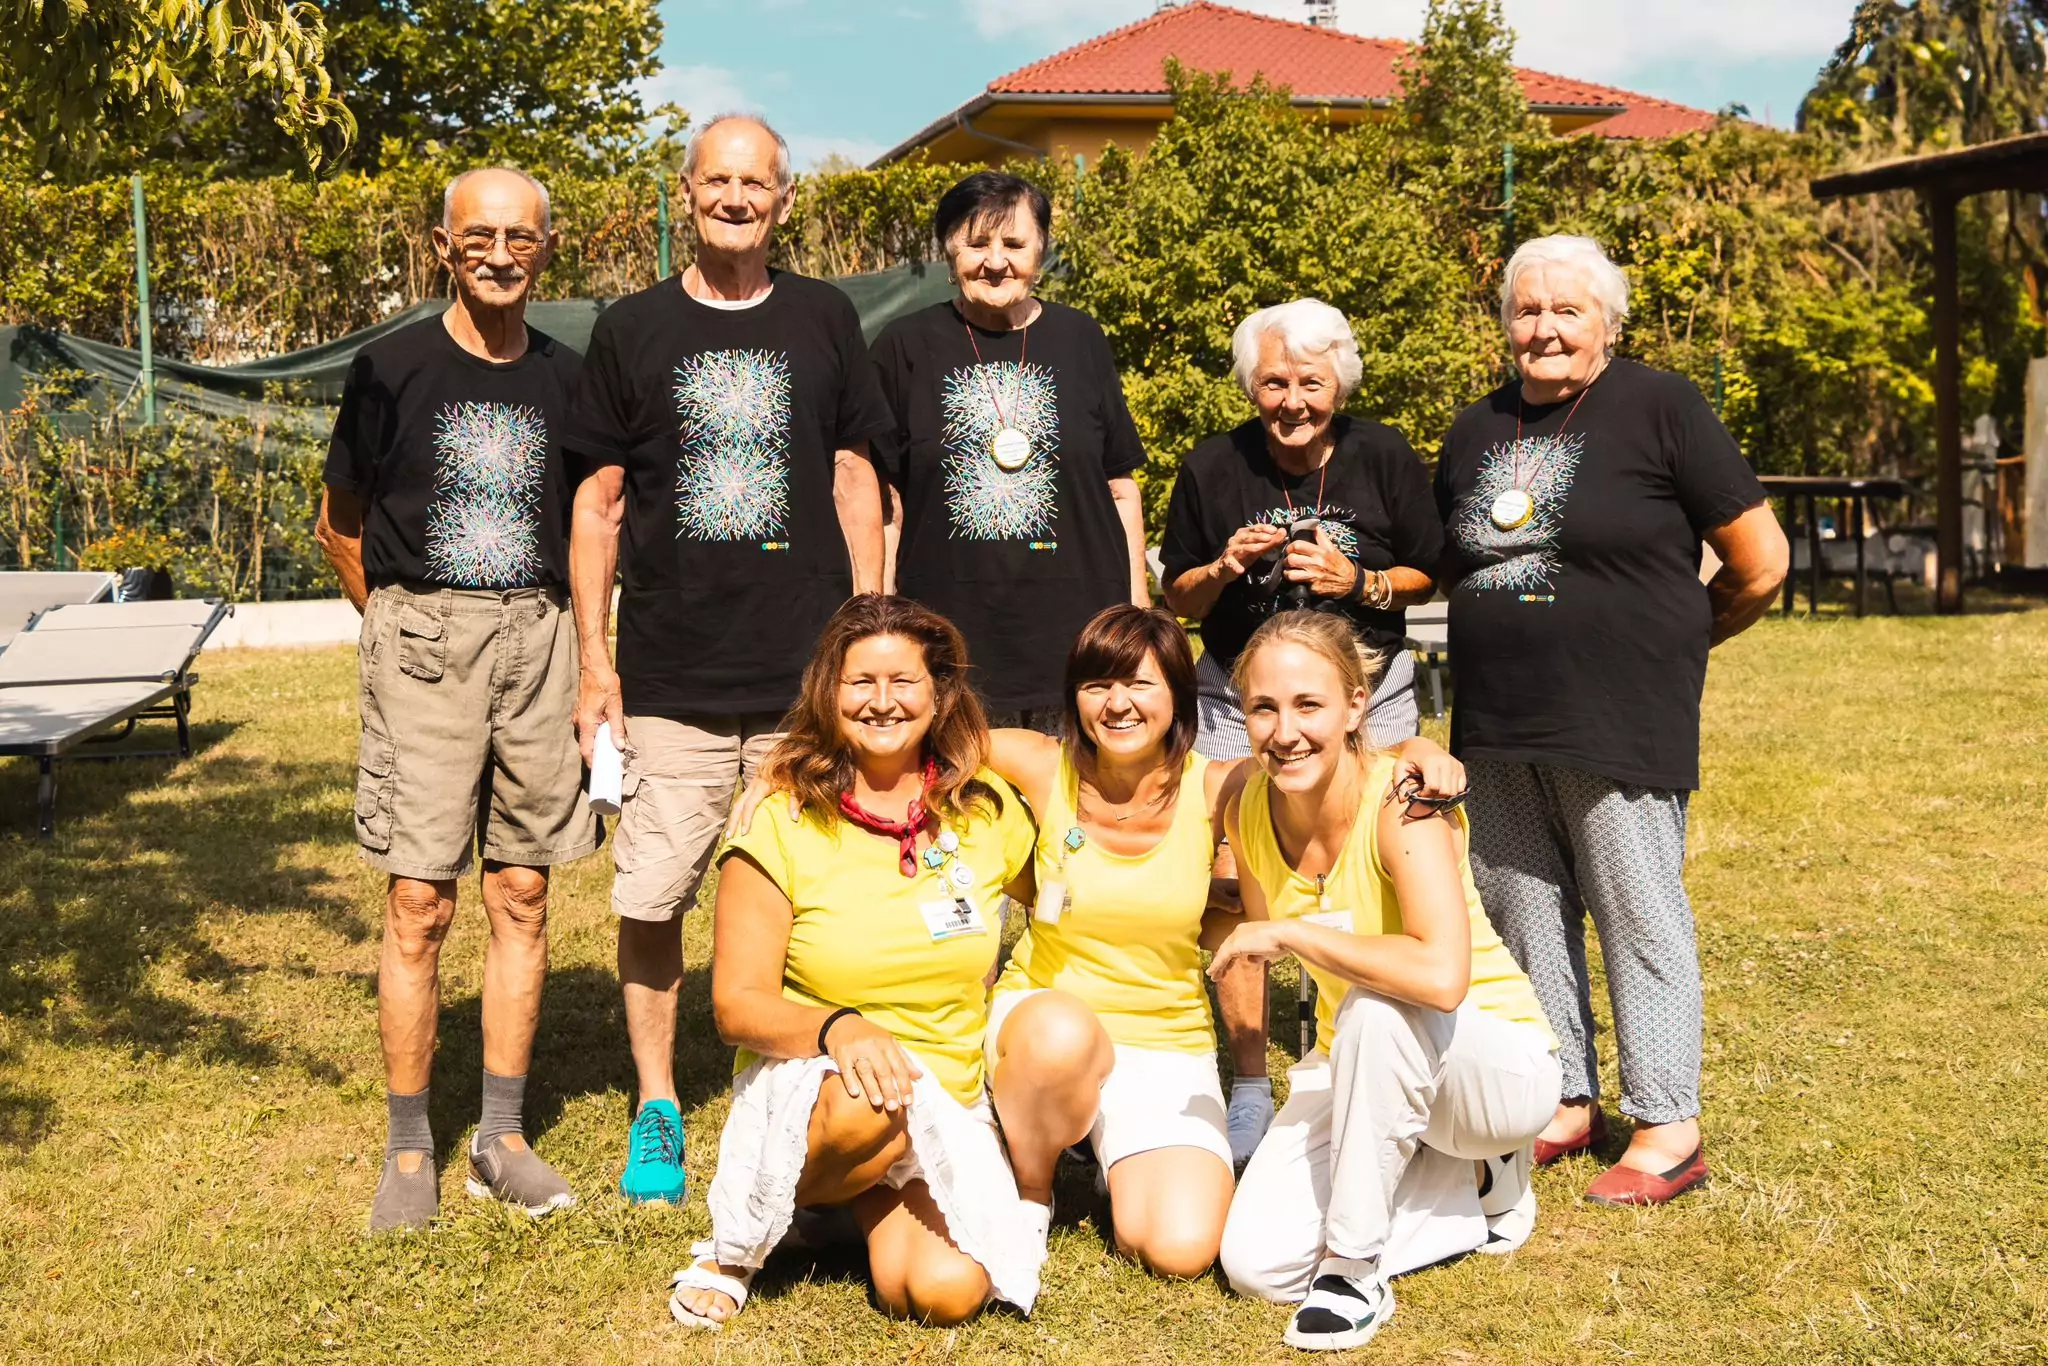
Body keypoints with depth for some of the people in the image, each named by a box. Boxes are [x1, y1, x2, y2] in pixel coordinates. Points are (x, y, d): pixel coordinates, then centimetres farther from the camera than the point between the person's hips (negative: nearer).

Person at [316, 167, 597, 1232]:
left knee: (521, 896, 6)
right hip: (422, 641, -3)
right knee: (418, 904, -4)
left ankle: (502, 1137, 17)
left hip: (536, 640, 3)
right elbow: (339, 528, 8)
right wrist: (406, 625, 8)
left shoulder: (564, 376, 8)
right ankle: (408, 1150, 8)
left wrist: (586, 660, 8)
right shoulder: (392, 369, -1)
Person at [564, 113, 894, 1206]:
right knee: (651, 899, 1)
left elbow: (855, 482, 11)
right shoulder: (633, 329, 5)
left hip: (810, 673, 1)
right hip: (668, 676, 0)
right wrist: (594, 657, 1)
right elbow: (598, 503, 7)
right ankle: (656, 1108, 19)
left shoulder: (823, 320, 8)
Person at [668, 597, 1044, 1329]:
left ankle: (876, 1198, 11)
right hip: (803, 1092, -2)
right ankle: (732, 1250, -8)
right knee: (880, 1100, -39)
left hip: (948, 1108, 3)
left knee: (944, 1290, -25)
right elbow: (737, 1003, -11)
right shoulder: (781, 828, -7)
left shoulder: (987, 812, 2)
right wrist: (838, 1028, -29)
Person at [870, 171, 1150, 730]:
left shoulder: (1080, 341, 9)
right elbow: (882, 503, 6)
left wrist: (1138, 615, 8)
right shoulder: (905, 348, 5)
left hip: (1076, 640, 1)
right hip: (949, 649, -1)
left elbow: (1121, 489, 13)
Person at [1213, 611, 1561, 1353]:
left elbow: (1441, 977, -43)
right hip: (1359, 1066, 6)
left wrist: (1287, 932, -35)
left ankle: (1354, 1268, -18)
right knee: (1256, 1261, -15)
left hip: (1499, 1066, -6)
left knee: (1378, 1004, -38)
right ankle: (1479, 1188, 7)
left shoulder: (1402, 802, -26)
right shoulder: (1250, 812, -9)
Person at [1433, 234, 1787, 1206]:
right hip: (1498, 727, 6)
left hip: (1619, 725, -6)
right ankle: (1566, 1102, 25)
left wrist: (1672, 639, 8)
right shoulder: (1476, 431, 12)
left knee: (1639, 920, -1)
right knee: (1524, 920, 11)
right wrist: (1508, 642, 13)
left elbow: (1760, 564, -3)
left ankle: (1668, 1130, 9)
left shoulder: (1659, 408, -5)